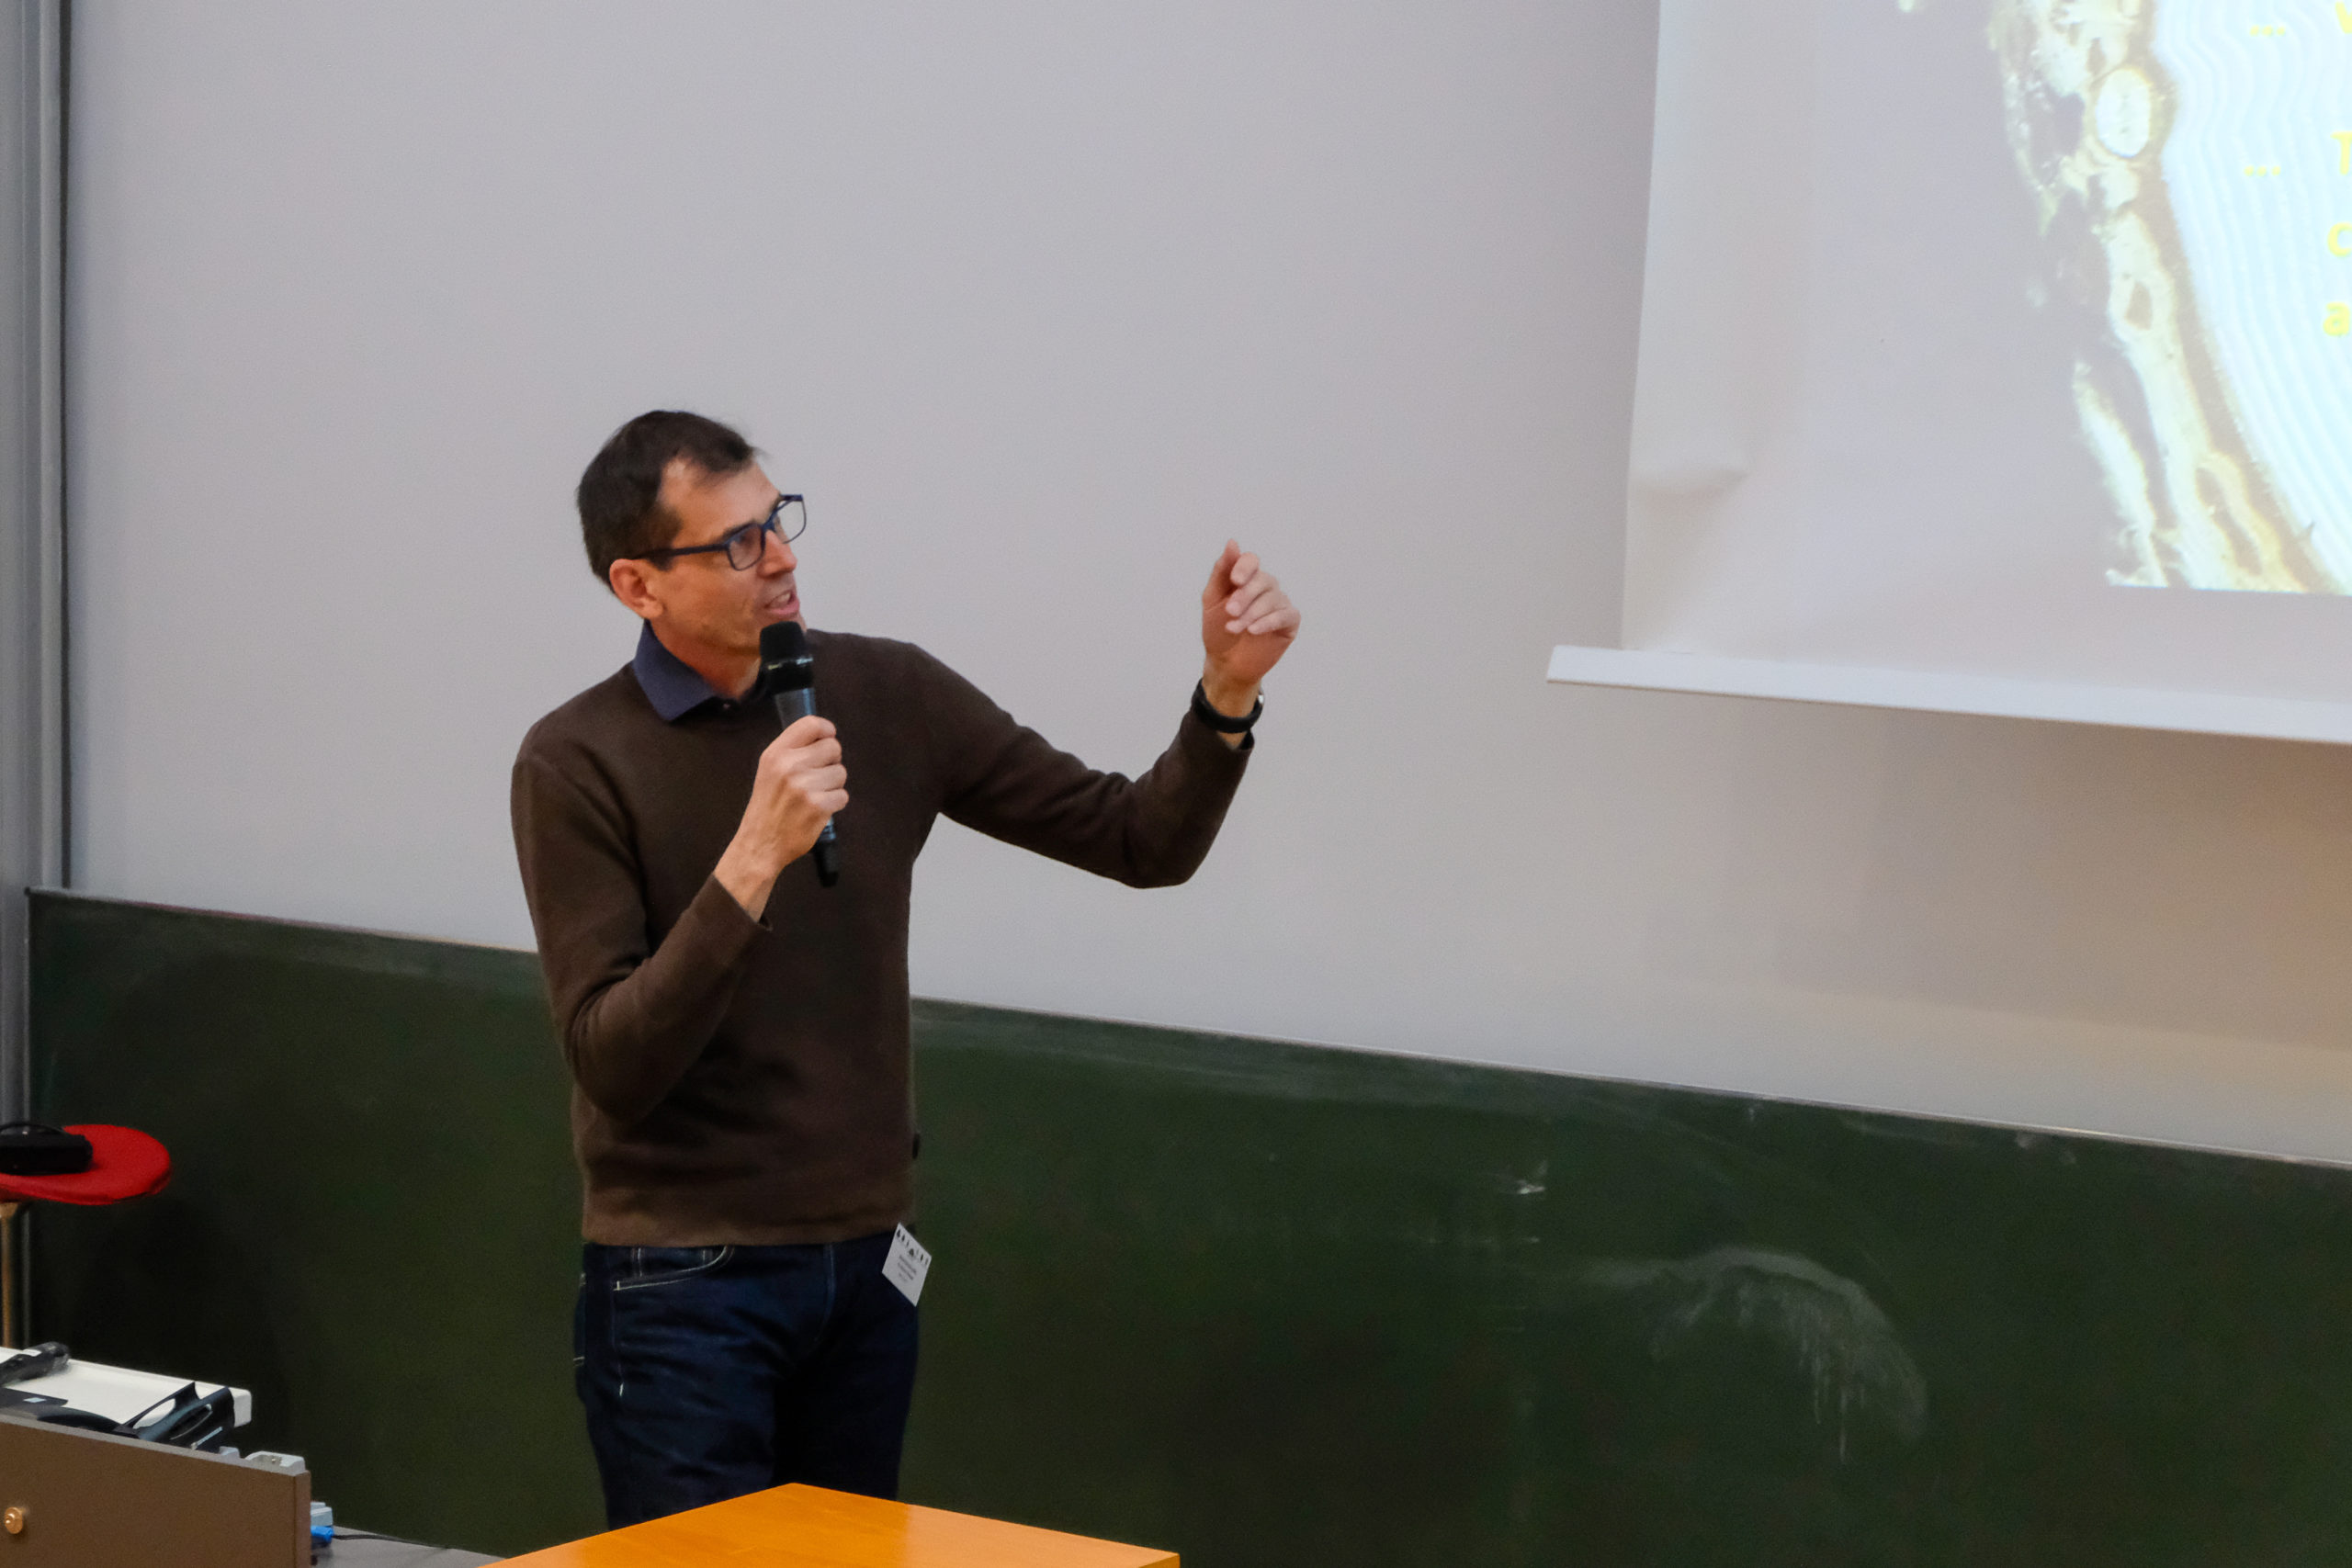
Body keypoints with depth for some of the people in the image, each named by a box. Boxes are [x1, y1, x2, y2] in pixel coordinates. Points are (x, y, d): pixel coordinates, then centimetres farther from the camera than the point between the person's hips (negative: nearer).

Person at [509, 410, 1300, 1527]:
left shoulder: (888, 697, 1)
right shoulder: (577, 763, -11)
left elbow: (1142, 842, 2)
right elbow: (614, 1066, -19)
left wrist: (1226, 692, -16)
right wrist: (753, 860, -28)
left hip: (866, 1265, 5)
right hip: (683, 1279, -4)